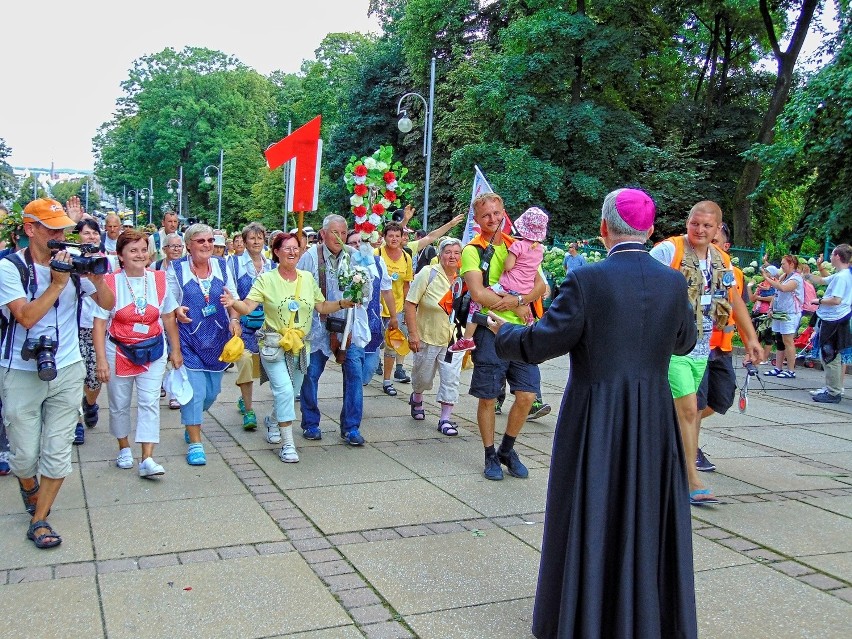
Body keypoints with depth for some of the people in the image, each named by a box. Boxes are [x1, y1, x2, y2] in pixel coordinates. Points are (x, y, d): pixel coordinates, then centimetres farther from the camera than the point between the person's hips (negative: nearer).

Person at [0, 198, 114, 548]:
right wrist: (58, 283, -20)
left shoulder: (72, 262, 0)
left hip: (67, 370, 3)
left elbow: (108, 304, 3)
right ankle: (29, 488, 41)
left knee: (58, 452, 3)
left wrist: (96, 277, -14)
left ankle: (39, 520, 18)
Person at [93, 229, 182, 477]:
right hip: (119, 352, -1)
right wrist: (101, 360, -14)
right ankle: (124, 449, 33)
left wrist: (176, 350, 7)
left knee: (150, 403, -5)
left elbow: (168, 317, 7)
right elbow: (99, 324, -10)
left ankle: (147, 459, -4)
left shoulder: (159, 280, -1)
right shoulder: (110, 283, -9)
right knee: (119, 405, 12)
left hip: (153, 352, 1)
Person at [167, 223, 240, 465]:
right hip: (189, 337, -4)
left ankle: (190, 422, 42)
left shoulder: (221, 266, 5)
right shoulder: (176, 269, -3)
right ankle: (195, 443, 4)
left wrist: (234, 321, -9)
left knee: (212, 390, 12)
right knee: (195, 389, -9)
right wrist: (177, 311, -23)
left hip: (218, 337, 4)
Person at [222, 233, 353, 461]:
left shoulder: (308, 279, 6)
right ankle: (287, 444, -7)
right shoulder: (266, 279, -5)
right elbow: (247, 307, -15)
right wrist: (233, 303, -35)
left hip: (301, 346, 5)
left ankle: (272, 421, 47)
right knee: (284, 391, -16)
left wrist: (343, 303, -3)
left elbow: (322, 307, 12)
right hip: (274, 345, -4)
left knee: (290, 393, 16)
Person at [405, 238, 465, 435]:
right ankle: (416, 398, 47)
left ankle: (445, 419, 8)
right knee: (423, 376, 16)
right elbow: (410, 303, -12)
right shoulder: (428, 274, -12)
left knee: (451, 379, -2)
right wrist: (413, 333, -18)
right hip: (427, 336, -2)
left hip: (454, 339, 2)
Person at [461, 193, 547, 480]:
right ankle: (490, 456, 21)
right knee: (487, 398, 4)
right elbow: (478, 294, -15)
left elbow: (541, 286, 6)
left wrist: (517, 299, -14)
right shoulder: (473, 250, -2)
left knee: (527, 396, 2)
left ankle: (507, 450, 23)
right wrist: (518, 308, -9)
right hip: (491, 331, -4)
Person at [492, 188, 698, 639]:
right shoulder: (673, 283, -2)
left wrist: (503, 332, 7)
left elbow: (537, 343, -12)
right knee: (648, 516, 18)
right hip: (654, 420, 4)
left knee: (592, 517, 10)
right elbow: (685, 342, 14)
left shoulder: (587, 280, -16)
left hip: (596, 420, -4)